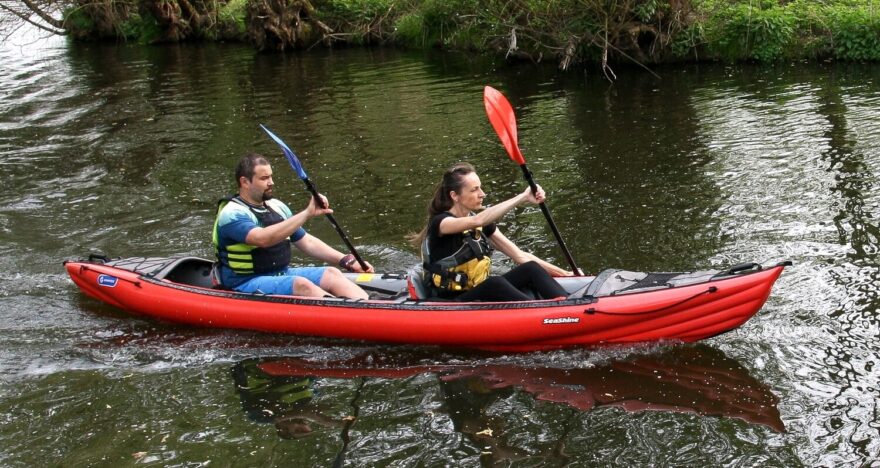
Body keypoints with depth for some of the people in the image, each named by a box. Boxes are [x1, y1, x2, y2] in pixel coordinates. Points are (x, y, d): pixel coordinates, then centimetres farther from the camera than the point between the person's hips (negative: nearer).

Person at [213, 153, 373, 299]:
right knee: (301, 284, -32)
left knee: (331, 273, -15)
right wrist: (307, 214, -35)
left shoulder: (276, 206, 15)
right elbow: (263, 239, -31)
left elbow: (307, 242, 18)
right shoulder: (232, 214, -12)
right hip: (246, 284, -8)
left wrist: (347, 261, 7)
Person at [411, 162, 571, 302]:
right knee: (495, 283, -35)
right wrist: (523, 197, -35)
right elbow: (477, 221, -34)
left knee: (531, 269, -15)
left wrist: (562, 273, 0)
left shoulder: (483, 226, 9)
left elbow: (520, 256, 9)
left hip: (481, 295, 7)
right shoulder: (439, 223, -13)